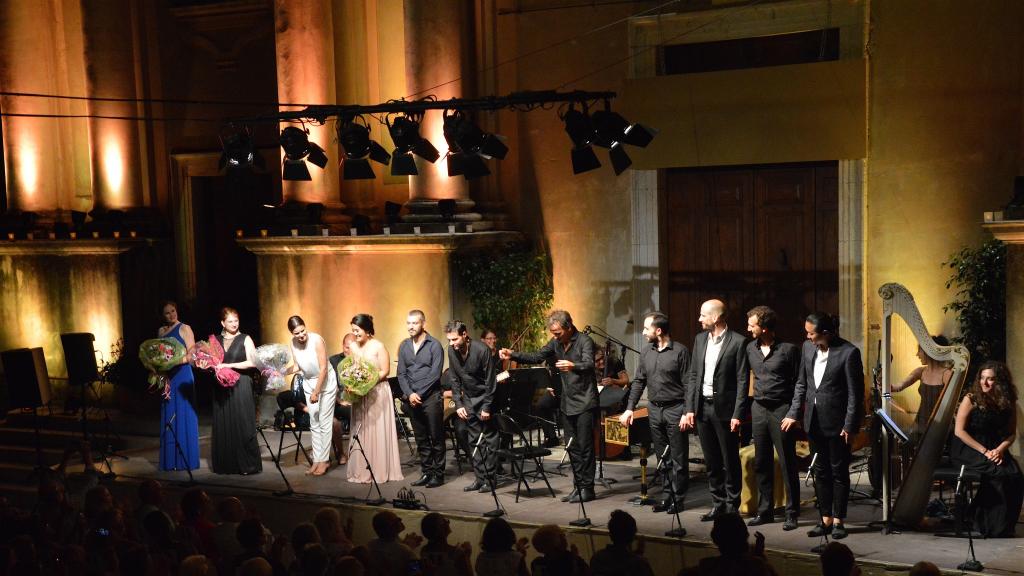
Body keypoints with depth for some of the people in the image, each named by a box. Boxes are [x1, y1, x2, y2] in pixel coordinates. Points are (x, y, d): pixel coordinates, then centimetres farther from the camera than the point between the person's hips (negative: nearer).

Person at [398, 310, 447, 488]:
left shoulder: (434, 345, -6)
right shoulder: (404, 346, 10)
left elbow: (435, 374, -11)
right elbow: (401, 374, 7)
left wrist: (418, 394, -13)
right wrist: (409, 394, -8)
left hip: (431, 398, -5)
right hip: (412, 400, 5)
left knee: (436, 438, 0)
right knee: (421, 439, 10)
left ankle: (438, 474, 6)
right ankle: (426, 473, 17)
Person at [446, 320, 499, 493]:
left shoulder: (481, 350, -22)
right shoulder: (452, 351, -6)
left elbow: (490, 381, -17)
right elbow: (454, 379, 3)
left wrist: (487, 407, -17)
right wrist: (458, 404, -3)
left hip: (485, 396, -6)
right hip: (468, 399, 6)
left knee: (489, 438, -2)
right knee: (474, 440, 7)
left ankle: (488, 479, 2)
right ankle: (479, 477, 12)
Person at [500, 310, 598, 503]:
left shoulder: (584, 341, -15)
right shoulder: (556, 342, 7)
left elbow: (589, 364, -30)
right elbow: (537, 357, 3)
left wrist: (573, 366, -51)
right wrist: (512, 355, -10)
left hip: (585, 402, -7)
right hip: (567, 403, 7)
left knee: (585, 446, -4)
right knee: (572, 447, 10)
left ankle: (587, 488, 2)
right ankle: (578, 486, 17)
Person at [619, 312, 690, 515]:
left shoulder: (680, 351, -8)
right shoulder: (646, 352, 9)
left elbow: (687, 384, -9)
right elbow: (638, 382, 12)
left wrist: (687, 413, -15)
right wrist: (629, 408, 5)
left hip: (675, 409, -5)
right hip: (654, 409, 6)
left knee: (678, 458, 1)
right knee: (662, 457, 11)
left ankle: (678, 497, 9)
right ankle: (667, 494, 19)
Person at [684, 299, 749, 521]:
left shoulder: (738, 342, -9)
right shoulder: (700, 339, 9)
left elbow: (743, 381, -10)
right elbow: (693, 376, 11)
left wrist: (738, 415, -14)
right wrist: (690, 409, 5)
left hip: (725, 409, -6)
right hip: (703, 407, 6)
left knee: (730, 461, 3)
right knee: (712, 462, 12)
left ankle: (732, 506, 12)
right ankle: (718, 504, 22)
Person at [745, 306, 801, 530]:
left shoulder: (789, 349, -8)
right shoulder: (751, 348, 7)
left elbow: (798, 383, -5)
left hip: (782, 410, -5)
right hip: (759, 409, 5)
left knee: (787, 464, -2)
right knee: (761, 463, 9)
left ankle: (792, 513, 6)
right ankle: (764, 510, 19)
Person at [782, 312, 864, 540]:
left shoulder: (848, 352, -15)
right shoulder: (807, 347, 2)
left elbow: (855, 393, -12)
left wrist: (850, 426, -13)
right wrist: (793, 413, 6)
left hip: (837, 422, -5)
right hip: (814, 419, 6)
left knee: (839, 471, 6)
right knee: (821, 471, 12)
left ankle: (838, 521, 15)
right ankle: (825, 519, 20)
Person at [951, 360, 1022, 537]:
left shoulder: (1008, 403, 4)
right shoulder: (971, 399, -8)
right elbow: (959, 431, -11)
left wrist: (1000, 449, -13)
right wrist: (984, 451, -16)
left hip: (996, 450, 4)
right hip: (968, 449, -4)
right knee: (999, 473, -26)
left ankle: (1005, 527, -5)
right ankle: (991, 527, -11)